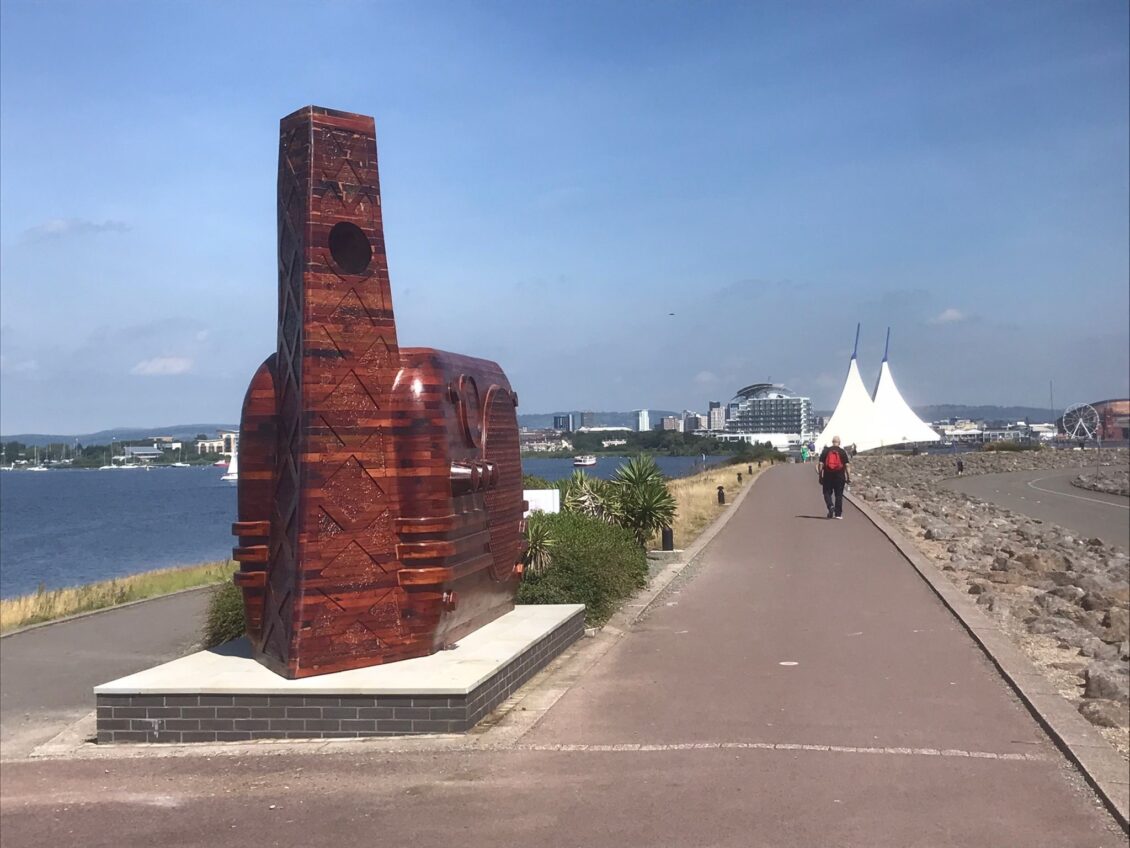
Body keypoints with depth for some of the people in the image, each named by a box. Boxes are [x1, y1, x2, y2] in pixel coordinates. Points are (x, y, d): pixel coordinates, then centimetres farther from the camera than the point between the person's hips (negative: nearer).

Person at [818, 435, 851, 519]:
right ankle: (838, 514, 8)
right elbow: (846, 465, -4)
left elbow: (820, 464, -1)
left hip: (828, 476, 0)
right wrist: (849, 477, 1)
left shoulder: (825, 451, 1)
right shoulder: (843, 452, -1)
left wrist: (820, 476, 5)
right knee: (839, 495, 7)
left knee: (827, 493, 10)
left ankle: (831, 506, -15)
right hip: (840, 477, 0)